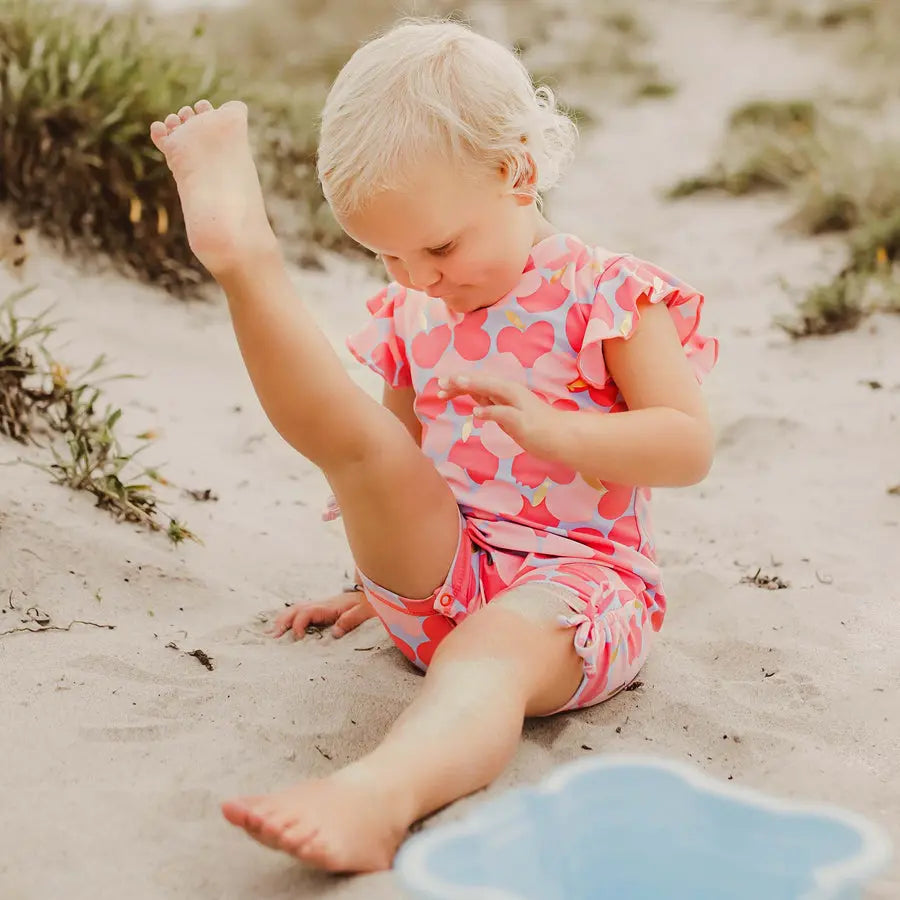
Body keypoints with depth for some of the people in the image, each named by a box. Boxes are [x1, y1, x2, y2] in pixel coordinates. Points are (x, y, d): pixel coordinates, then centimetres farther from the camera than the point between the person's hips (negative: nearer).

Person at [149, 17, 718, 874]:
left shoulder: (609, 294, -4)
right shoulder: (414, 314, 13)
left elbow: (690, 445, -13)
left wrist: (549, 429, -27)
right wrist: (382, 569, 25)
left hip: (574, 577, -5)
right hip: (444, 572, 6)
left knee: (492, 647, -40)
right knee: (356, 436, -20)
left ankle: (382, 790, -66)